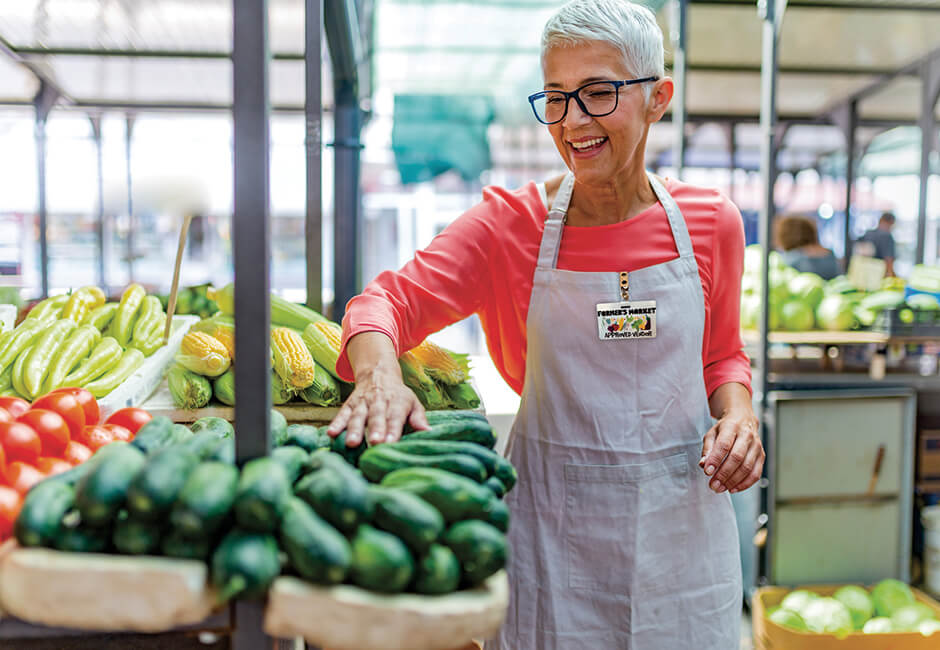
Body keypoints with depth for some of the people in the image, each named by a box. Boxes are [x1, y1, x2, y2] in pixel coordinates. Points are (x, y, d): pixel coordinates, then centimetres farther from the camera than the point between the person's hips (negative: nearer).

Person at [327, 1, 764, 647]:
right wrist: (379, 372, -36)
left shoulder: (710, 223, 0)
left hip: (680, 519, 2)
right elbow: (390, 299, -15)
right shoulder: (512, 221, -7)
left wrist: (736, 413, -8)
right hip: (551, 520, -2)